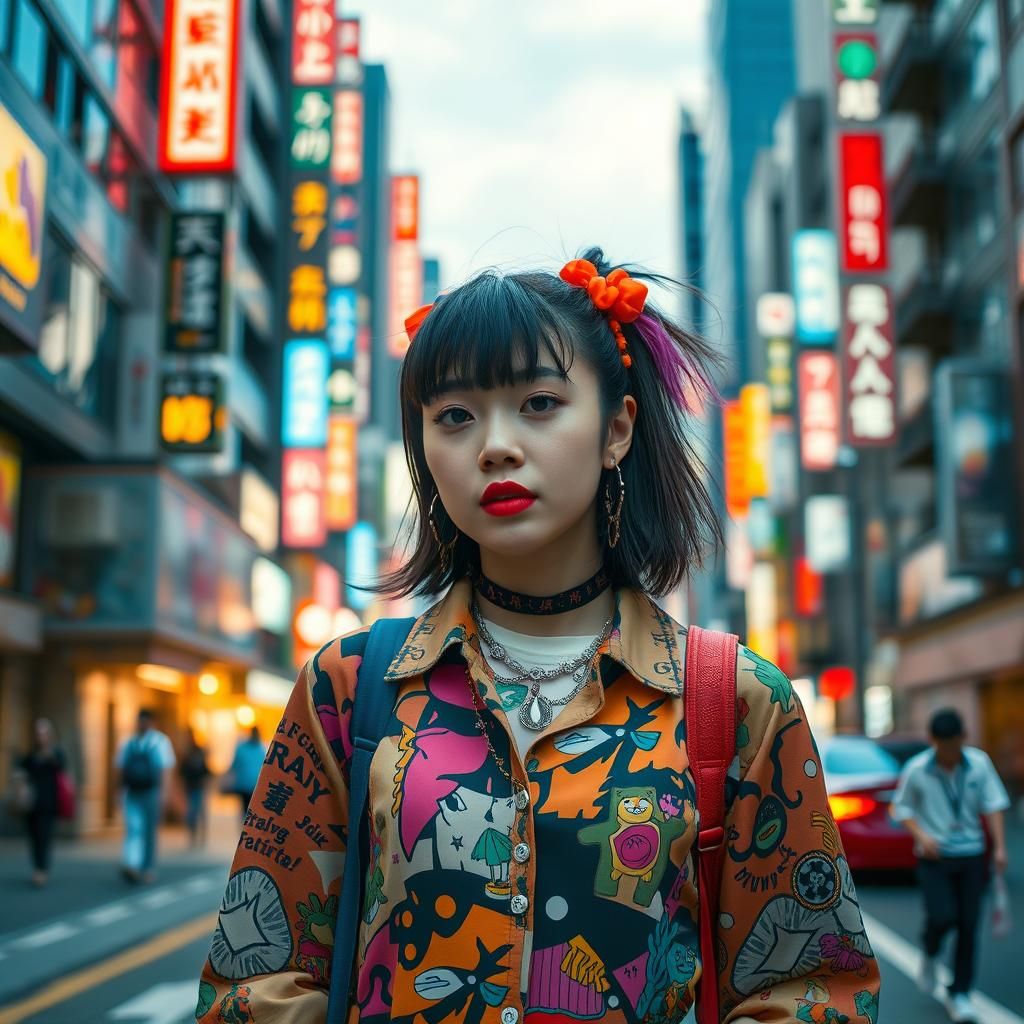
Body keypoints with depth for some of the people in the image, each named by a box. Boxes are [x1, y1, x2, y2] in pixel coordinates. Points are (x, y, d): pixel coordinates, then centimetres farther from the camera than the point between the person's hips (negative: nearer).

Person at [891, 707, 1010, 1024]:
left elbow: (992, 805, 1)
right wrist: (921, 835, -13)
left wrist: (999, 847, -5)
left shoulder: (979, 763, -4)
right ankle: (930, 955, 20)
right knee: (942, 916, -15)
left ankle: (959, 993, 17)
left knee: (968, 925, 2)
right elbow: (901, 807, 2)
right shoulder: (916, 770, -9)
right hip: (934, 856, -2)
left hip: (971, 856, 2)